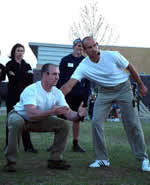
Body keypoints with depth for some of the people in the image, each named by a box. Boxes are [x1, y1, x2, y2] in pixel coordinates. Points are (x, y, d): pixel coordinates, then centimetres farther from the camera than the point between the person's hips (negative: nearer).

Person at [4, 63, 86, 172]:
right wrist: (53, 111, -54)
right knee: (17, 123, -41)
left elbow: (68, 113, -13)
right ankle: (10, 161, -26)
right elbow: (31, 114, -44)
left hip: (38, 121, 6)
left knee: (64, 125, -10)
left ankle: (55, 160, 2)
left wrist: (78, 114, -37)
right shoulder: (31, 90, -31)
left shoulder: (57, 93, -10)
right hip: (19, 115, -6)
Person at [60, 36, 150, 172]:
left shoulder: (112, 56, -18)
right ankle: (102, 159, 3)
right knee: (96, 122, -11)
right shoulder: (83, 66, -15)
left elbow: (130, 68, -4)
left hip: (123, 88, -2)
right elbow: (69, 85, -22)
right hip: (104, 92, 2)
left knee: (132, 123, -6)